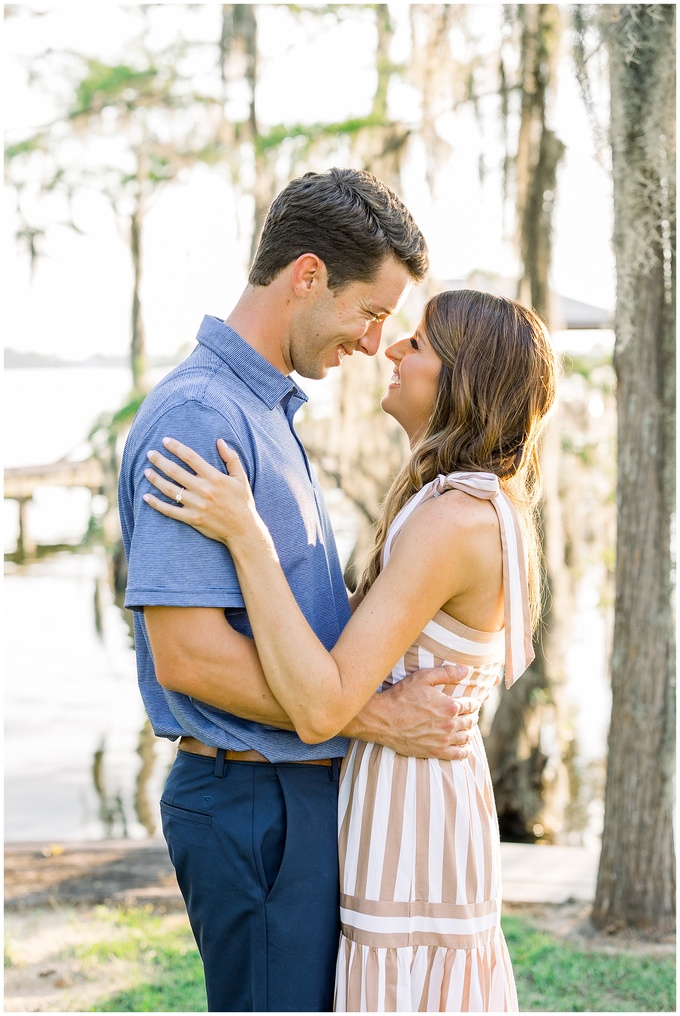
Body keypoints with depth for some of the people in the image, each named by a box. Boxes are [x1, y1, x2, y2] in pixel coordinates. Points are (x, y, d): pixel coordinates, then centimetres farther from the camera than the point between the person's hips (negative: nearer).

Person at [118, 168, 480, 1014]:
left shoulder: (267, 412, 15)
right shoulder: (197, 417, -18)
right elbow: (187, 653, -24)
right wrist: (381, 718, -19)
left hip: (300, 791, 10)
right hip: (253, 797, -10)